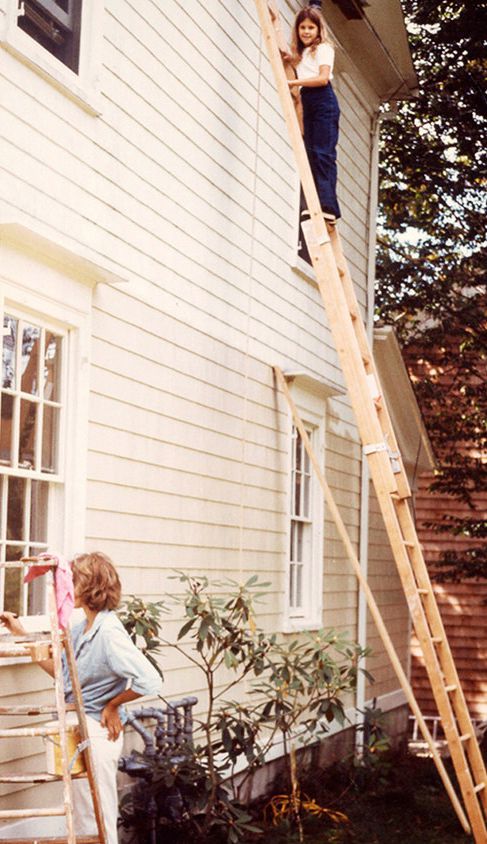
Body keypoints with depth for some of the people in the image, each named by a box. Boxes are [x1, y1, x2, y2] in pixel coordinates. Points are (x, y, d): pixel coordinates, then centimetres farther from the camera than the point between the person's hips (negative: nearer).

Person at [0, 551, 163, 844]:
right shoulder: (81, 630, 6)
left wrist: (113, 704, -13)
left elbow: (149, 681, -28)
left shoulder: (109, 633, -21)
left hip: (96, 732, -9)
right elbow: (62, 672, 17)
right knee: (86, 820, 20)